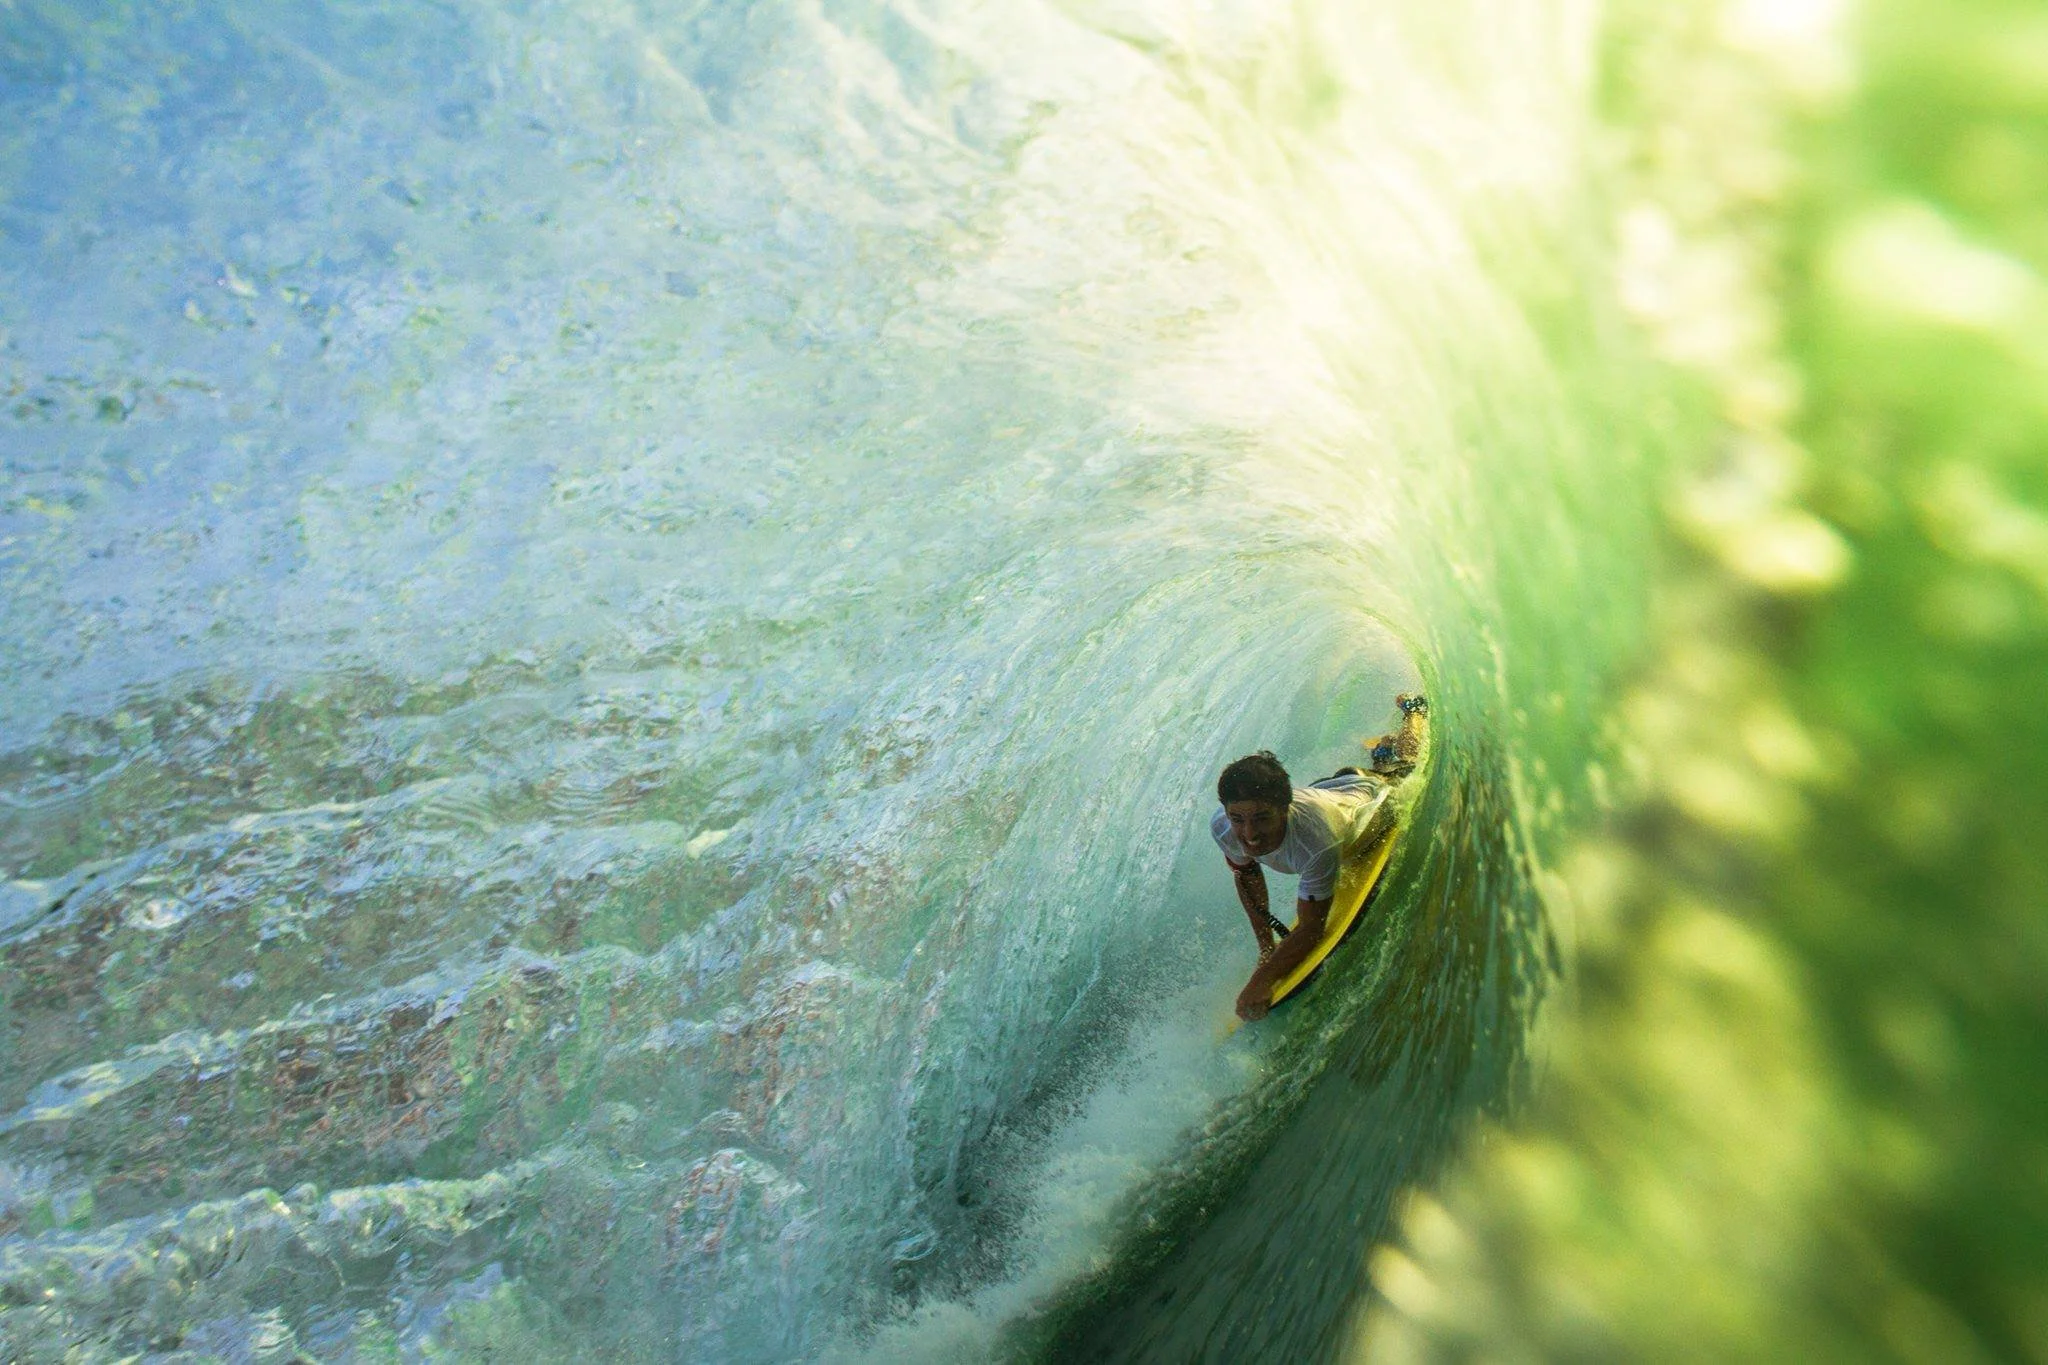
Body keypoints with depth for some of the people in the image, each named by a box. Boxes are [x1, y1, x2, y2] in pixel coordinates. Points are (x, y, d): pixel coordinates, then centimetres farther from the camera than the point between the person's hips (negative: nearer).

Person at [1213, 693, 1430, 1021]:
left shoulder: (1316, 845, -54)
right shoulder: (1222, 828, -40)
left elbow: (1312, 927, -43)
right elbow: (1246, 875, -17)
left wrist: (1260, 981, -49)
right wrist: (1265, 945, -15)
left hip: (1372, 794, -3)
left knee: (1404, 762, 34)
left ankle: (1413, 709, 56)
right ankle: (1382, 748, 64)